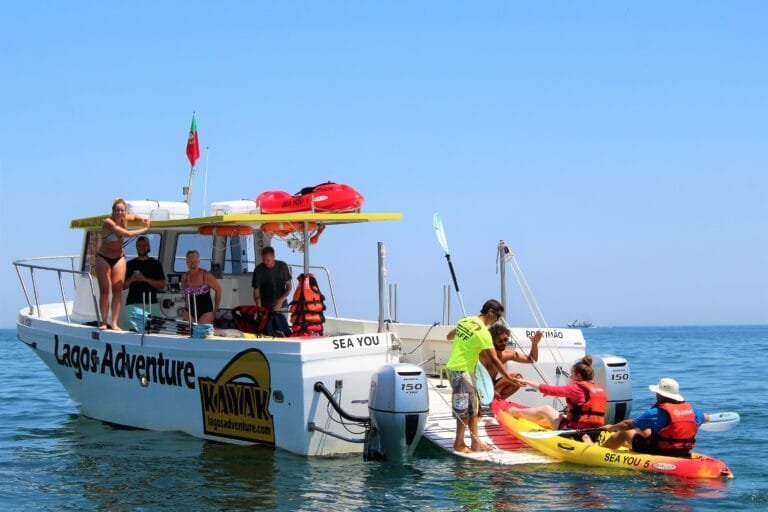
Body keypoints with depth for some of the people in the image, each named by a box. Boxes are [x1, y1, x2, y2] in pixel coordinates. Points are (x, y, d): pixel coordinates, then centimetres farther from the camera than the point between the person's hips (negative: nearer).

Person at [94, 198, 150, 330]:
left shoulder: (124, 219, -4)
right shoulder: (108, 222, -23)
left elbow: (134, 217, 20)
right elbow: (127, 234, -30)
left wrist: (143, 219, -1)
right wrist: (144, 230, -20)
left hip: (119, 258, 5)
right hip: (103, 258, -5)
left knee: (117, 289, -5)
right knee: (104, 289, -6)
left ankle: (115, 323, -8)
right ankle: (104, 322, -2)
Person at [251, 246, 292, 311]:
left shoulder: (283, 266, -4)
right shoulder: (258, 270, -9)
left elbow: (289, 286, 1)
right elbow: (256, 291, -8)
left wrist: (282, 300, -16)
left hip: (281, 305, 2)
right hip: (266, 307, -2)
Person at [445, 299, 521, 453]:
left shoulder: (465, 321, 7)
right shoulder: (482, 332, -18)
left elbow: (449, 336, 24)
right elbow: (494, 360, -19)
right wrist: (509, 378, -16)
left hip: (454, 367, 10)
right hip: (462, 370, -10)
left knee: (474, 406, 11)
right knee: (465, 409, -4)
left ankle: (476, 443, 11)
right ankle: (459, 444, 3)